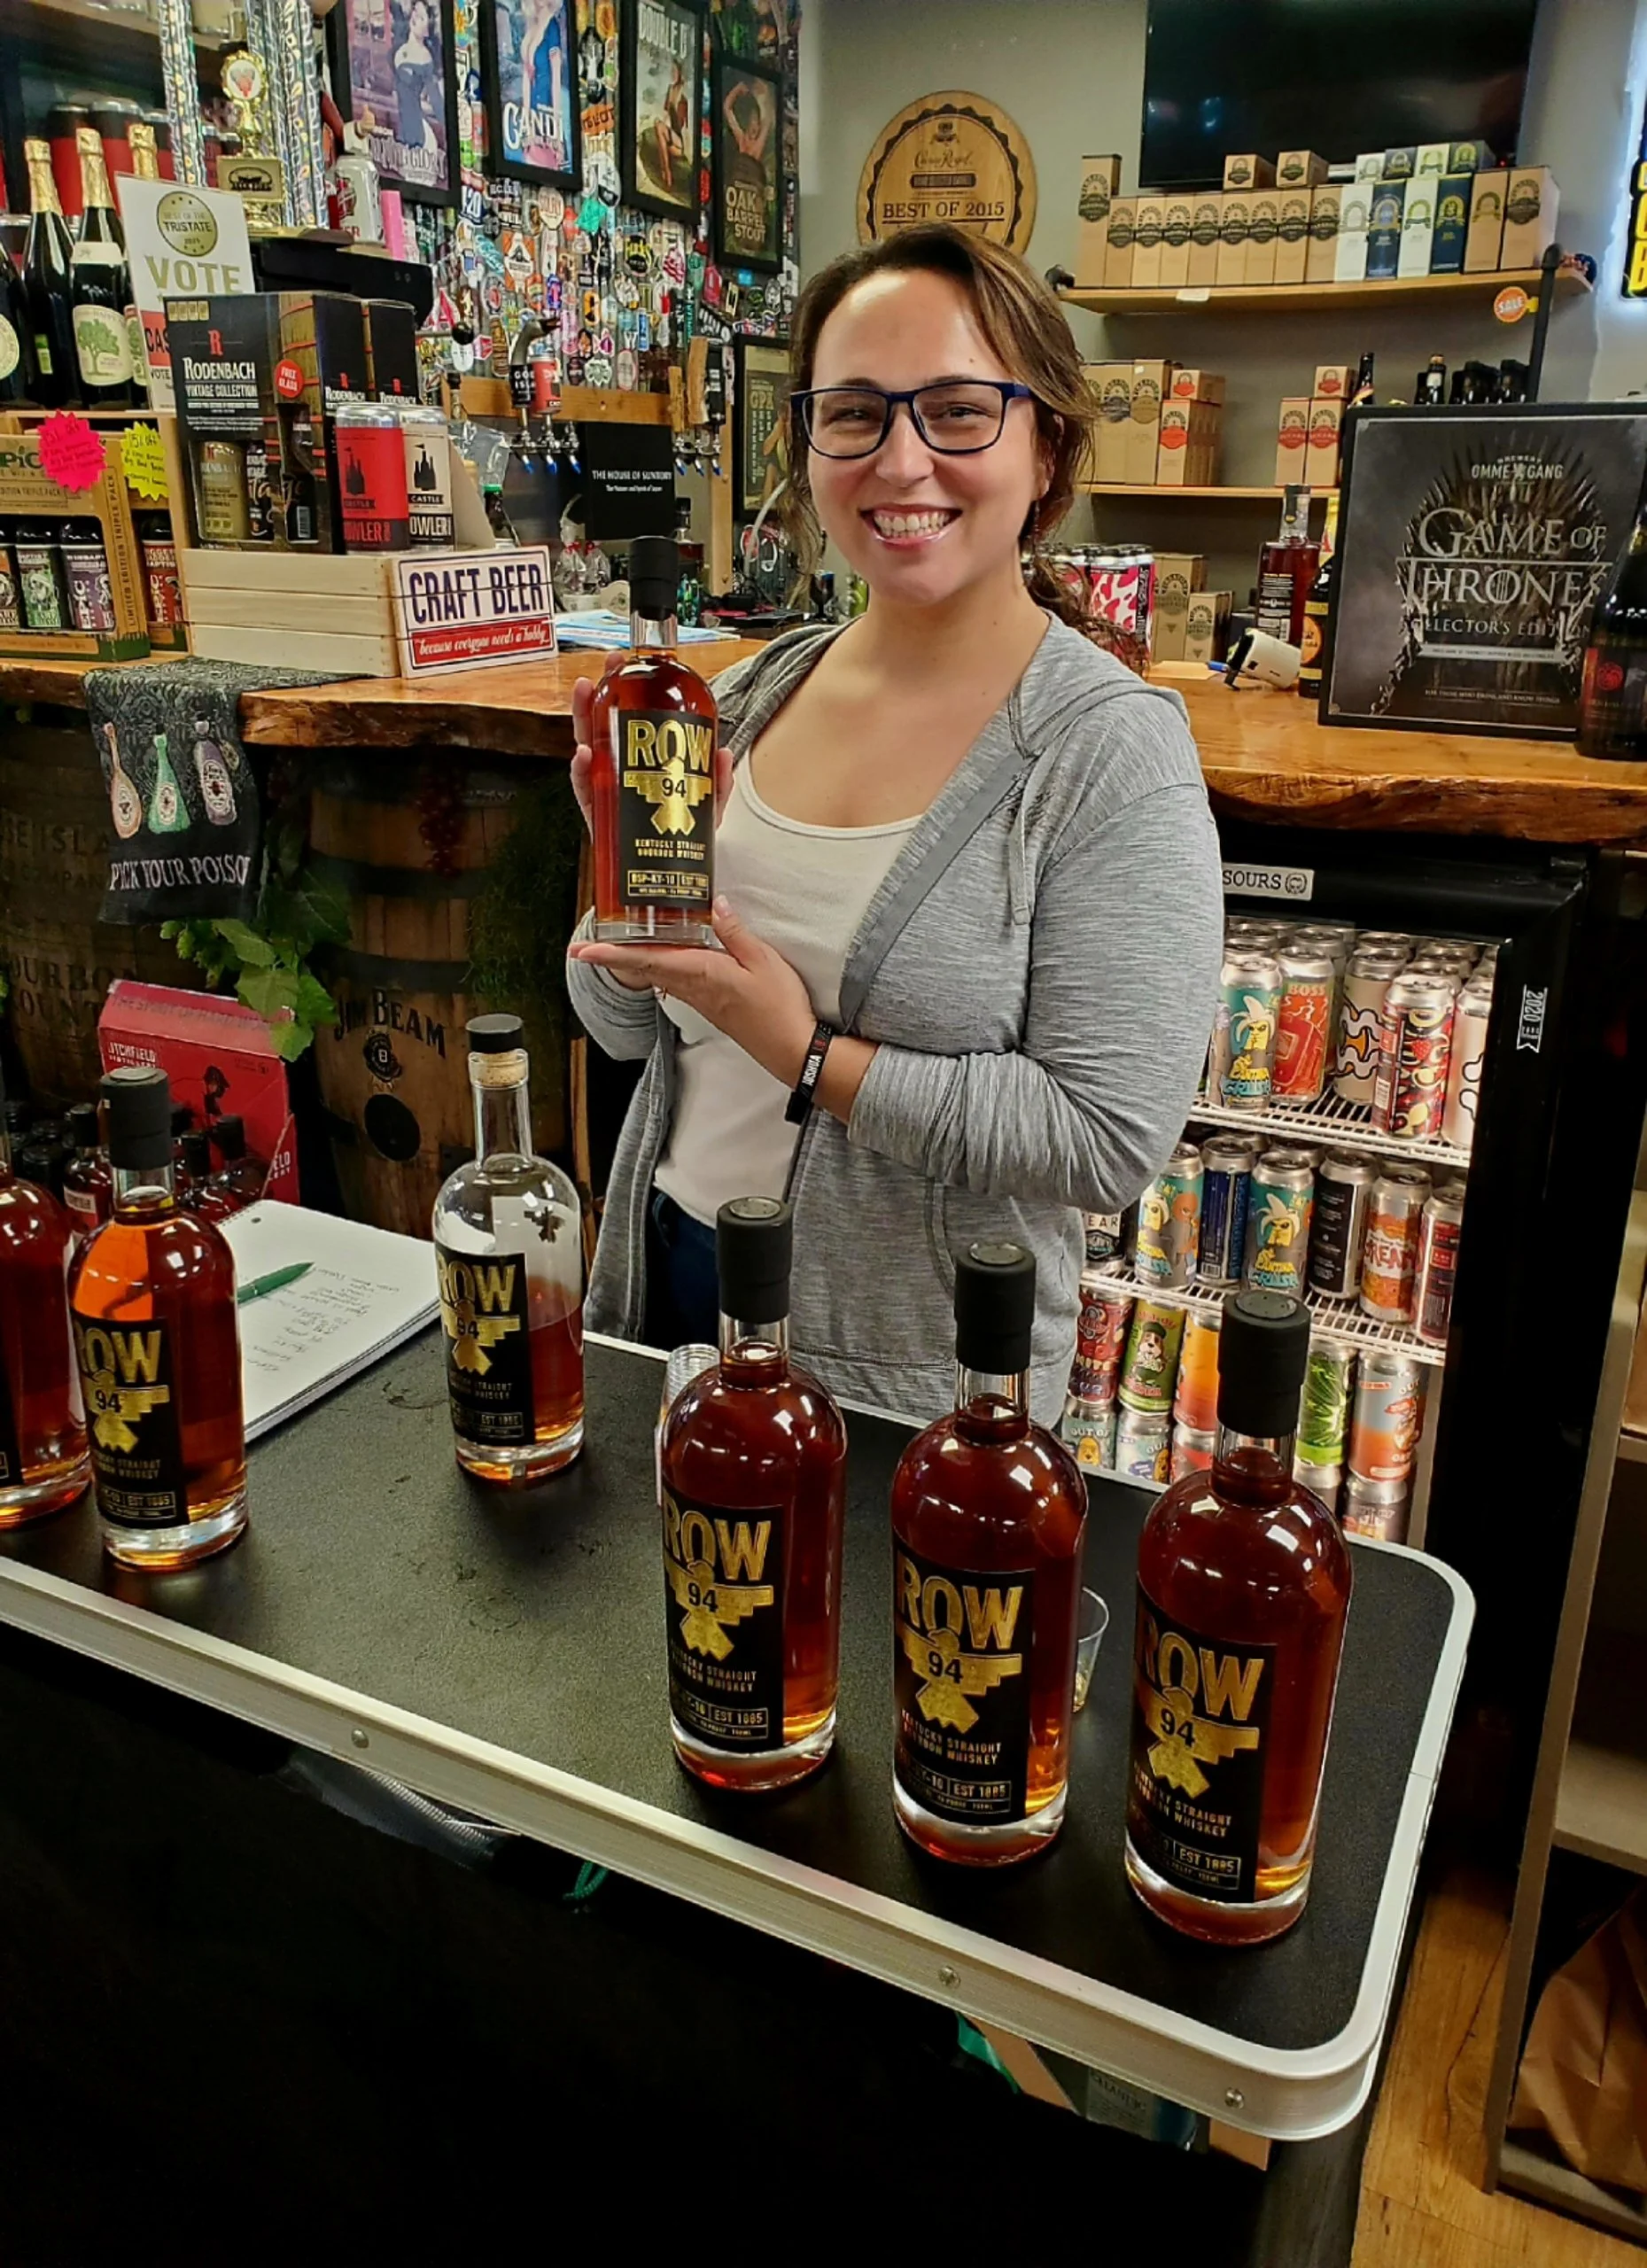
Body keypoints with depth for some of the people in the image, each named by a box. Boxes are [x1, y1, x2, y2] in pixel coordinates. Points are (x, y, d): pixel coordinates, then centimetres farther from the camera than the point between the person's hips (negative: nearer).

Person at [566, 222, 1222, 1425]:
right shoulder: (753, 695, -1)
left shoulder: (1111, 748, -17)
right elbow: (627, 1027, 4)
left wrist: (807, 1054, -22)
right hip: (669, 1269, 6)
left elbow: (1112, 1139, -22)